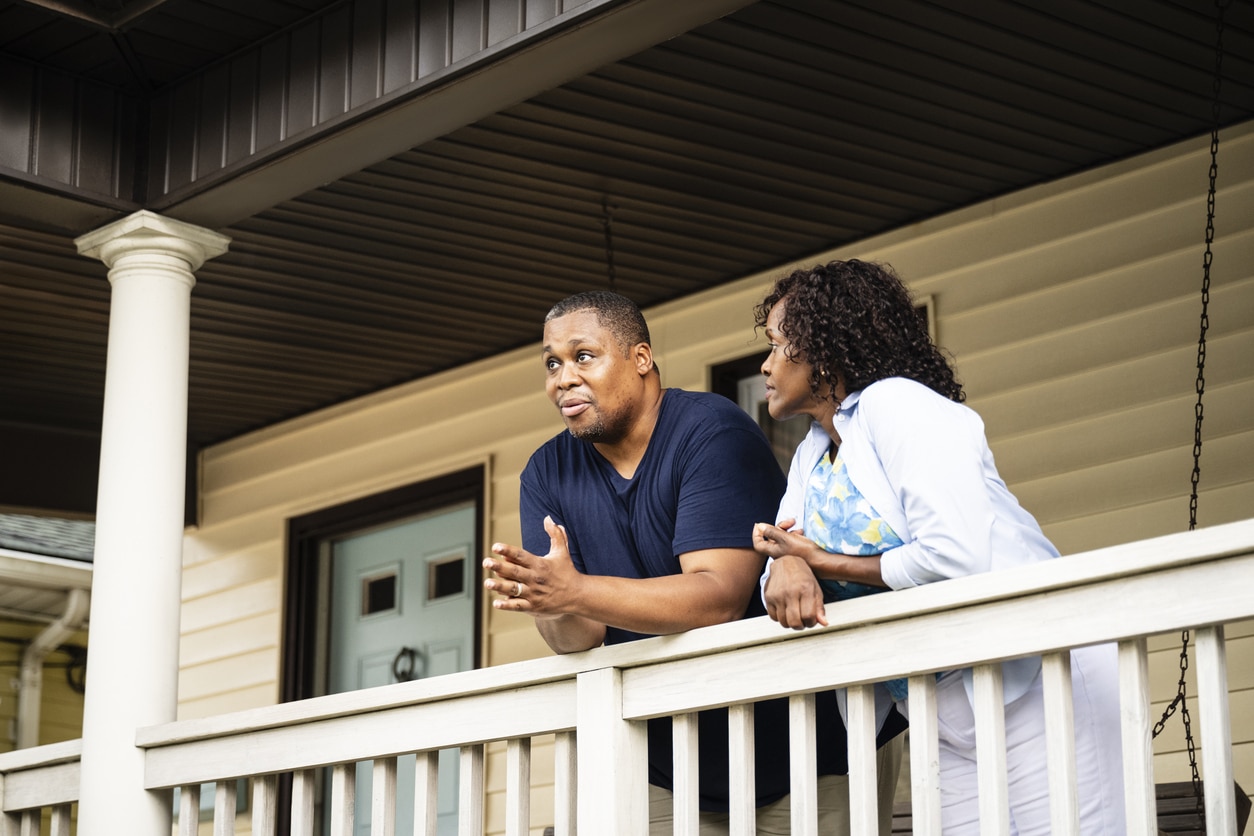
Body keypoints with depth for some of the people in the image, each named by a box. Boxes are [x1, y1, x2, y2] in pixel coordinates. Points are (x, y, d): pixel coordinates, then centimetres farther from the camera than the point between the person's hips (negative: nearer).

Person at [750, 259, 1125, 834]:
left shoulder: (897, 405, -11)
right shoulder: (813, 454, 16)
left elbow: (957, 555, -23)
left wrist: (825, 561, -12)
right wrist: (786, 566, -15)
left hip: (1033, 684, -8)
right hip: (947, 716, 8)